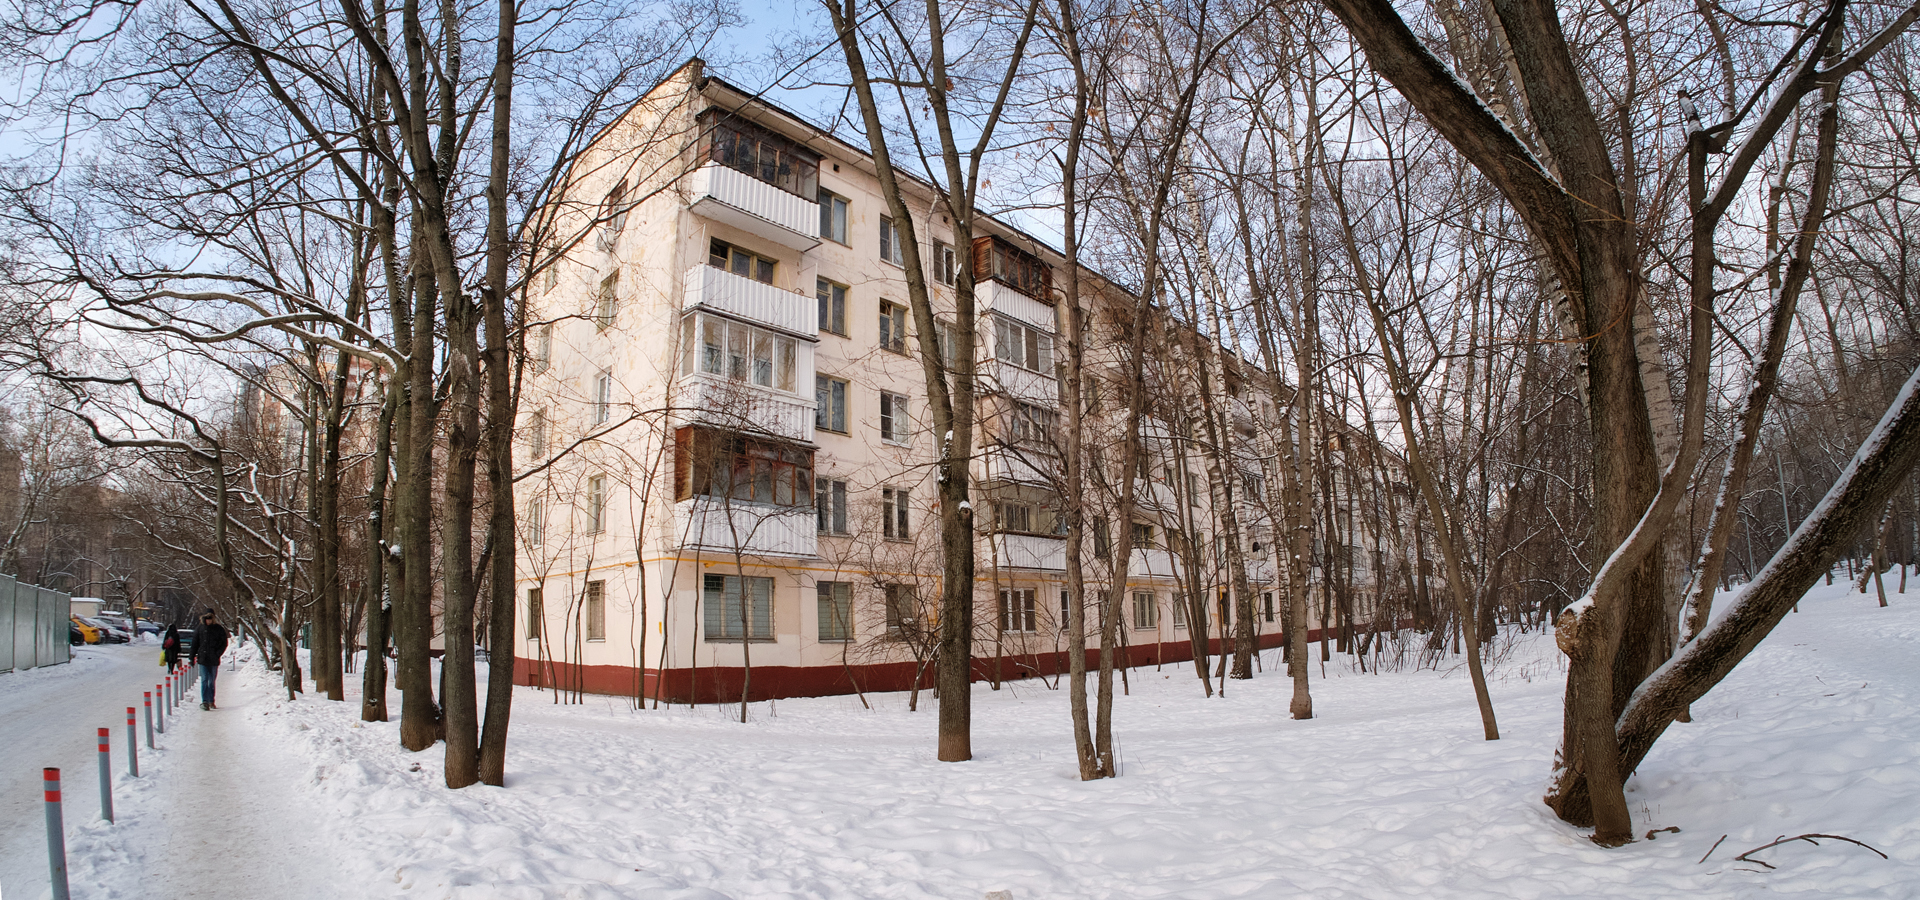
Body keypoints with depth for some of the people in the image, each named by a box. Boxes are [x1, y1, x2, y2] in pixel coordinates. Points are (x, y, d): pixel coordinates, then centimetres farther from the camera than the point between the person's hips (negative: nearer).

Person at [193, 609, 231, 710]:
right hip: (202, 659, 0)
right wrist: (192, 657, 6)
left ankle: (211, 701, 18)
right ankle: (204, 701, -9)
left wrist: (217, 654, -8)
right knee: (204, 680, -7)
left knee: (212, 681, 9)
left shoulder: (219, 629, 0)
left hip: (214, 660, 0)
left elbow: (224, 644, 3)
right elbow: (195, 643, 10)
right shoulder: (200, 628, 3)